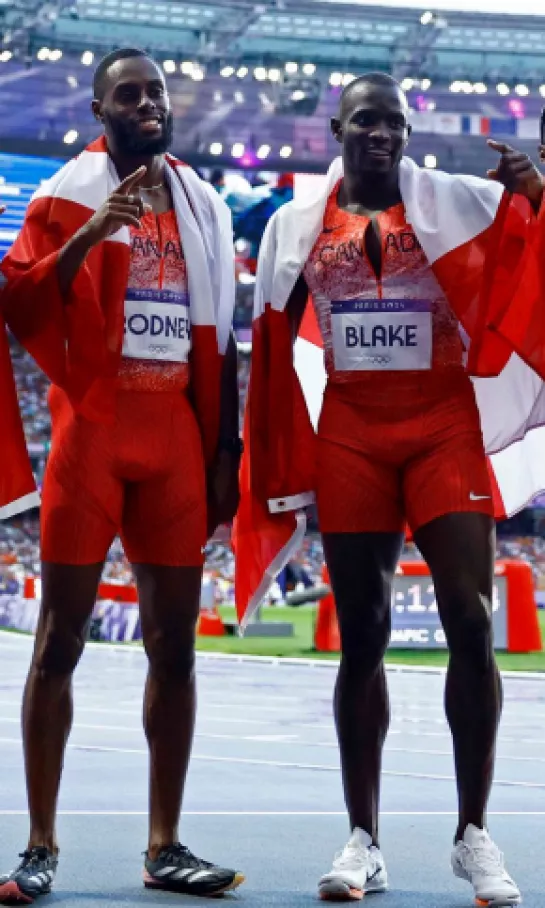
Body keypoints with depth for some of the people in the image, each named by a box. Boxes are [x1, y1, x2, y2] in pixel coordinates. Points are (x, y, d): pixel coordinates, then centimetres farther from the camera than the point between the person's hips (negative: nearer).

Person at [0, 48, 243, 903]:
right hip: (91, 432, -4)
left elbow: (219, 343, 15)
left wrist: (226, 452, 11)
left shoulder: (205, 207, 14)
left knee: (175, 642, 4)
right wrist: (91, 234, -21)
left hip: (176, 442, 4)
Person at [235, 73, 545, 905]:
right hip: (349, 437, 2)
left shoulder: (459, 202, 1)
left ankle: (474, 835, 1)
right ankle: (363, 841, 9)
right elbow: (273, 350, 11)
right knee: (361, 635, 3)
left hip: (444, 428, -1)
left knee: (470, 620, -8)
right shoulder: (295, 225, 6)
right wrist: (270, 464, 8)